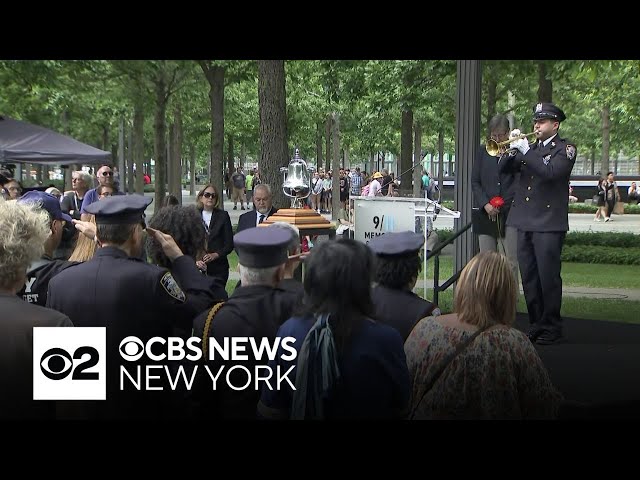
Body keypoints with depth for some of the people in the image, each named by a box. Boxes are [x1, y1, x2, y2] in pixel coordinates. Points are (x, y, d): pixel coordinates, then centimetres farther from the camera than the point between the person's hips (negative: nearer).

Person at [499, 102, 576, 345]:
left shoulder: (565, 149, 0)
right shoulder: (530, 148, 18)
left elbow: (551, 172, -18)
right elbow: (504, 168, 12)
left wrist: (526, 151, -18)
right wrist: (512, 149, -6)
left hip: (549, 223, -6)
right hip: (525, 222, 6)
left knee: (549, 277, -6)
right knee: (529, 278, 8)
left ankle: (552, 329, 1)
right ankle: (536, 326, 16)